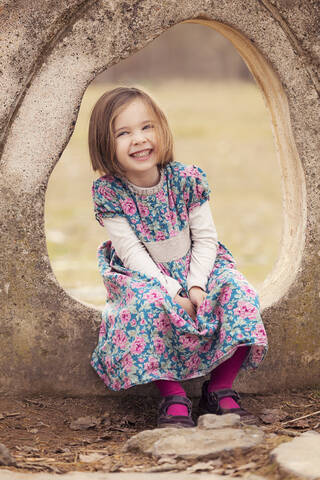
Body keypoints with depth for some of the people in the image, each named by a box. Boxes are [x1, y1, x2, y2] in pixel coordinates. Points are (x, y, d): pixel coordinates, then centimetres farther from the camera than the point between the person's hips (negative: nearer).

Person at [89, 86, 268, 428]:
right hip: (144, 277, -2)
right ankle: (172, 396, -24)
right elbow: (132, 252, -17)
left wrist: (196, 287, -20)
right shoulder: (108, 192, -15)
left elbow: (206, 239, -6)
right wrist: (174, 293, -25)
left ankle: (220, 390, -12)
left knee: (237, 290, -24)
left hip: (195, 270, 3)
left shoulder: (187, 179, -10)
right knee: (150, 303, -36)